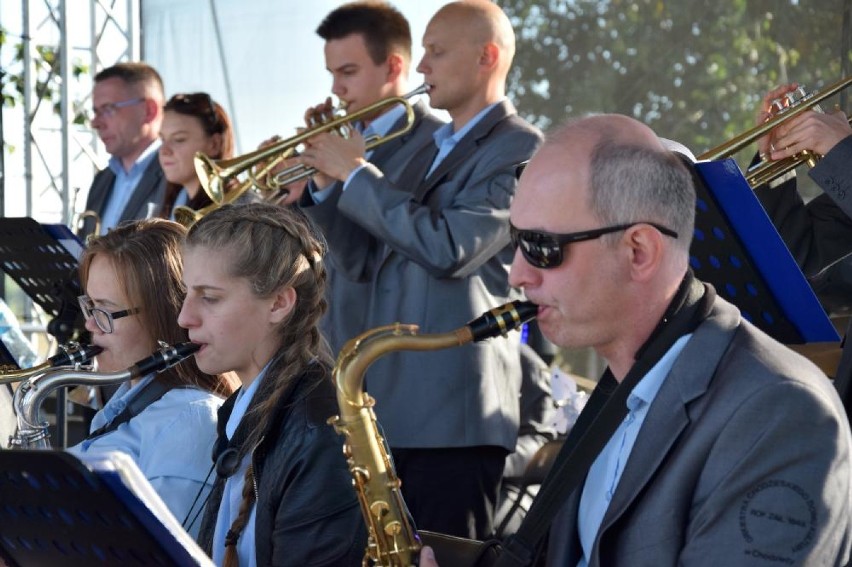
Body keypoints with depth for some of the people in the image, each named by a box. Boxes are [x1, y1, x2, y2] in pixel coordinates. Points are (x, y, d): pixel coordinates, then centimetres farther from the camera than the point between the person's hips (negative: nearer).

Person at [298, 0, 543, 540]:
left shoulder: (519, 149, -8)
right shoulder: (430, 151, 20)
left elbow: (449, 247, -21)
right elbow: (369, 265, 19)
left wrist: (356, 173, -12)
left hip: (453, 415, -9)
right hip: (390, 409, 9)